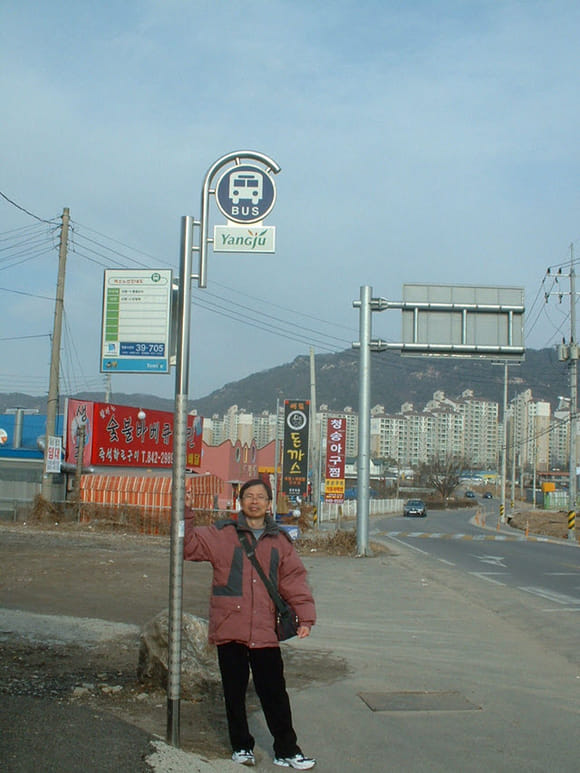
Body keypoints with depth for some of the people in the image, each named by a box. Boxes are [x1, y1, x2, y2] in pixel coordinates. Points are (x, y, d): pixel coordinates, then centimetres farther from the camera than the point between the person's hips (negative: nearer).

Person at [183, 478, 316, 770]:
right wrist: (184, 515, -11)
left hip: (265, 631, 1)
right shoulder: (222, 534, 2)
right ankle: (241, 746, 25)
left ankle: (286, 750, 16)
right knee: (234, 692, 9)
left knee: (274, 693, 4)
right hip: (229, 628, -1)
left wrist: (305, 616, 0)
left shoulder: (280, 540, 8)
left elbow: (294, 579, 8)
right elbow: (188, 546, 1)